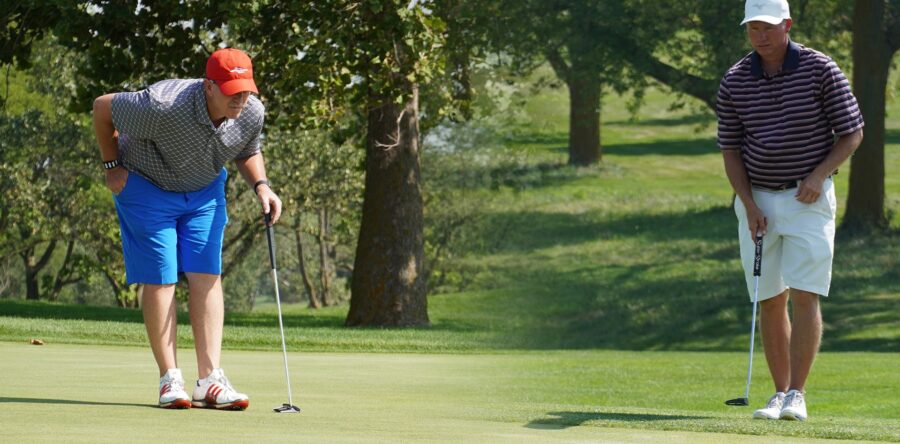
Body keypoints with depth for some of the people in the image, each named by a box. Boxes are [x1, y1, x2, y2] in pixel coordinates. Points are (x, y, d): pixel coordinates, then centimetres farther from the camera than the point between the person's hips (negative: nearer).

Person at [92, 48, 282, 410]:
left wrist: (261, 185, -14)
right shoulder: (165, 107, -36)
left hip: (205, 190, 5)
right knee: (160, 279, -8)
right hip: (146, 186, -4)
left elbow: (247, 152, 6)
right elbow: (102, 107, -19)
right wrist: (112, 166, -11)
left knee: (207, 277, -5)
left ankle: (210, 380, -7)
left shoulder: (252, 113, -19)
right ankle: (170, 380, -2)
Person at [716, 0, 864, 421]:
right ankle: (780, 392, 14)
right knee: (769, 301, 6)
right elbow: (730, 149, 4)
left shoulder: (820, 70, -8)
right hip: (758, 201, 3)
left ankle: (797, 395, -10)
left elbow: (852, 133, -2)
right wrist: (749, 205, -6)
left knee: (804, 297, -11)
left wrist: (819, 175, -15)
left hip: (808, 199, -3)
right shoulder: (734, 81, -1)